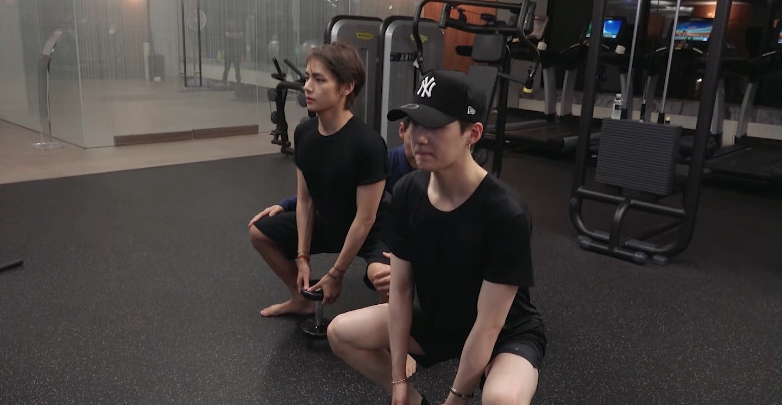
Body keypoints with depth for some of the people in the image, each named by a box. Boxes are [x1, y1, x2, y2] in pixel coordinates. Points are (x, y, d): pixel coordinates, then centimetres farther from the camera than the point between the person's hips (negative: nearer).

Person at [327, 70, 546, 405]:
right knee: (341, 333, -2)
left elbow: (488, 325, -26)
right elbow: (400, 289, -9)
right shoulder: (407, 192, -15)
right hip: (436, 319, 6)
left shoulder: (506, 215, -32)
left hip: (506, 335, -5)